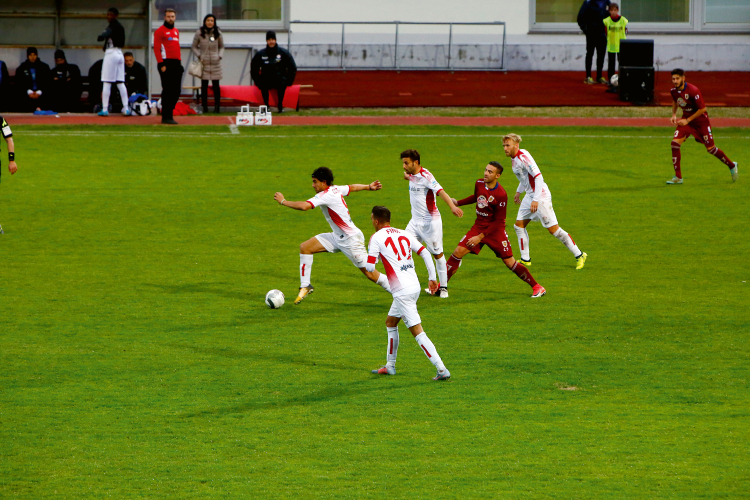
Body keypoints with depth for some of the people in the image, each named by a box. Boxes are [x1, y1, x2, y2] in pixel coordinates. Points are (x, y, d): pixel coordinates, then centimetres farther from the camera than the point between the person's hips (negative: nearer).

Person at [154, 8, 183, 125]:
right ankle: (166, 117, -3)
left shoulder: (176, 31, 20)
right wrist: (161, 64, -16)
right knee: (168, 91, -6)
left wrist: (179, 61, 13)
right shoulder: (160, 31, -3)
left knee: (176, 91, 7)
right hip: (166, 64, -7)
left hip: (177, 64, 7)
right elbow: (156, 48, -9)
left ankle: (169, 114, 16)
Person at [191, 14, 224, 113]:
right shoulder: (199, 33, 2)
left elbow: (221, 47, 16)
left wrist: (220, 56, 0)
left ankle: (217, 106, 7)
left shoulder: (218, 33, 6)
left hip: (215, 63, 1)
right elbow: (194, 47, 10)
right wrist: (199, 56, -4)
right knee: (204, 85, -2)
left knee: (216, 85, 0)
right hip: (204, 63, -1)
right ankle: (204, 106, 5)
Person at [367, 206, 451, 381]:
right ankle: (390, 366, 31)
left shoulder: (376, 238, -5)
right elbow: (426, 254, 9)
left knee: (417, 332, -8)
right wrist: (432, 278, 13)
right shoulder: (404, 234, 13)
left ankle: (442, 370, -15)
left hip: (402, 292, -8)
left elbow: (370, 267, -8)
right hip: (414, 286, 8)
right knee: (390, 322, 25)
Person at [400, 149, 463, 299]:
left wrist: (452, 206, -45)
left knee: (437, 254, 1)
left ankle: (443, 287, 10)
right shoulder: (412, 175, 6)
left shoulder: (426, 176, -19)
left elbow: (440, 191, -34)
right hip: (416, 221, 8)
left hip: (430, 221, -8)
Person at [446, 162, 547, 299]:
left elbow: (498, 221, -18)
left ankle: (536, 287, 6)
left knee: (509, 262, -7)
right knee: (458, 252, -7)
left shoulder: (501, 195, -23)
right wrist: (457, 203, 16)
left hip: (495, 230, -5)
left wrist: (480, 237, -20)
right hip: (478, 226, 5)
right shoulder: (479, 184, -3)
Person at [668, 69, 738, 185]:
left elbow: (702, 109, -21)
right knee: (675, 142, -13)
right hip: (685, 119, 5)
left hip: (700, 120, -5)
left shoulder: (693, 91, -27)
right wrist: (674, 114, 2)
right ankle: (678, 177, -7)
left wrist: (687, 120, -22)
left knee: (710, 148, -1)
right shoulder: (674, 91, -6)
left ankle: (732, 166, 25)